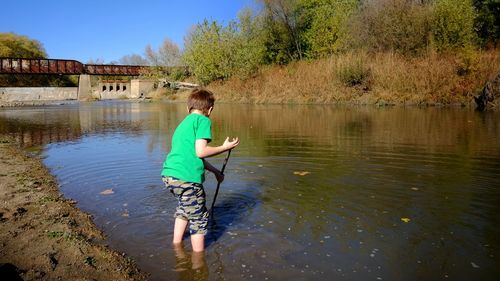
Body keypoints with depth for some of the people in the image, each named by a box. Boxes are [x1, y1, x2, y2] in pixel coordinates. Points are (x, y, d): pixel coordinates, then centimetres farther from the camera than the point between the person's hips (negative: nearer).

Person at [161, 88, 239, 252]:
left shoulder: (184, 123, 23)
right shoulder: (203, 120, -3)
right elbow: (200, 152, -13)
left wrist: (215, 171, 36)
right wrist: (224, 148, 0)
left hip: (169, 174, 9)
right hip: (186, 177, -9)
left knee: (183, 209, 31)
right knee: (198, 218, 9)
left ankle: (176, 245, 44)